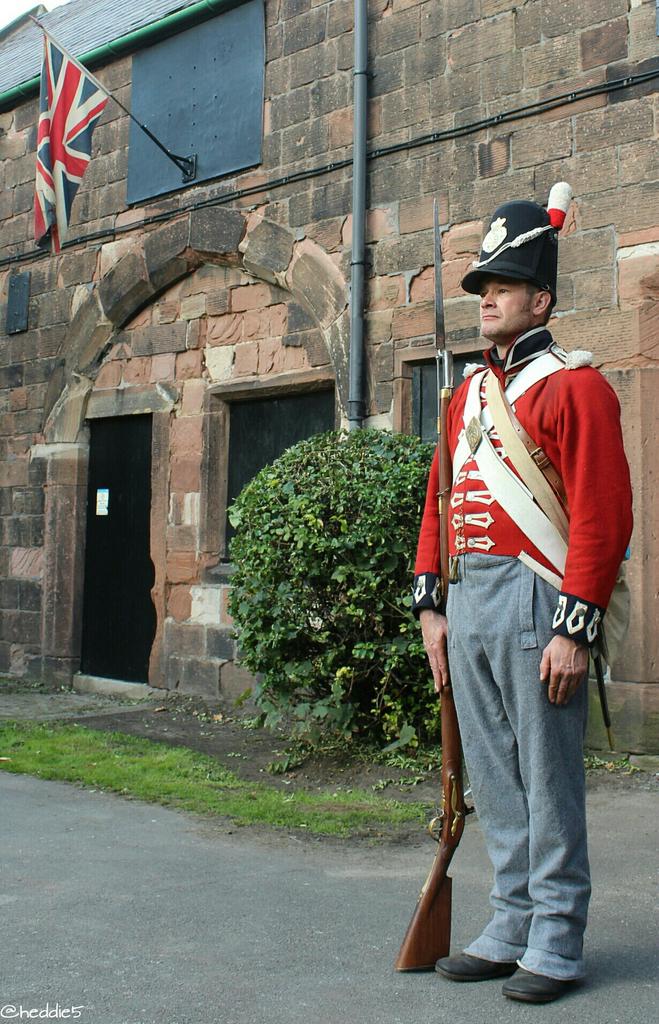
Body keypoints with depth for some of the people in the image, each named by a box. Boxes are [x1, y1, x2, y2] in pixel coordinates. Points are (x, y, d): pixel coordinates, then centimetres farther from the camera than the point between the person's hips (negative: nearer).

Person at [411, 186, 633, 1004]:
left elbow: (603, 515, -13)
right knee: (492, 779, 13)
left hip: (532, 601, -7)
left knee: (547, 781, 1)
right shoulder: (467, 394, 17)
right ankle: (512, 929, 25)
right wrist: (431, 605, 12)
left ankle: (555, 946, 13)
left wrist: (574, 630, -17)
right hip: (467, 605, 8)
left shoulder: (573, 386, -6)